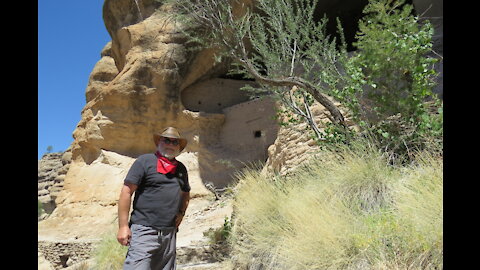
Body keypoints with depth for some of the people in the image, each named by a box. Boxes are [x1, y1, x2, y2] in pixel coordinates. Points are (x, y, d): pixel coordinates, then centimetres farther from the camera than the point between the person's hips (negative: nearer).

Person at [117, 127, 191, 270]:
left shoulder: (181, 168, 15)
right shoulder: (145, 161, -3)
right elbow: (126, 192, -8)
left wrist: (181, 212, 12)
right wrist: (123, 226, -13)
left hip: (170, 233, 6)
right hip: (144, 231, -6)